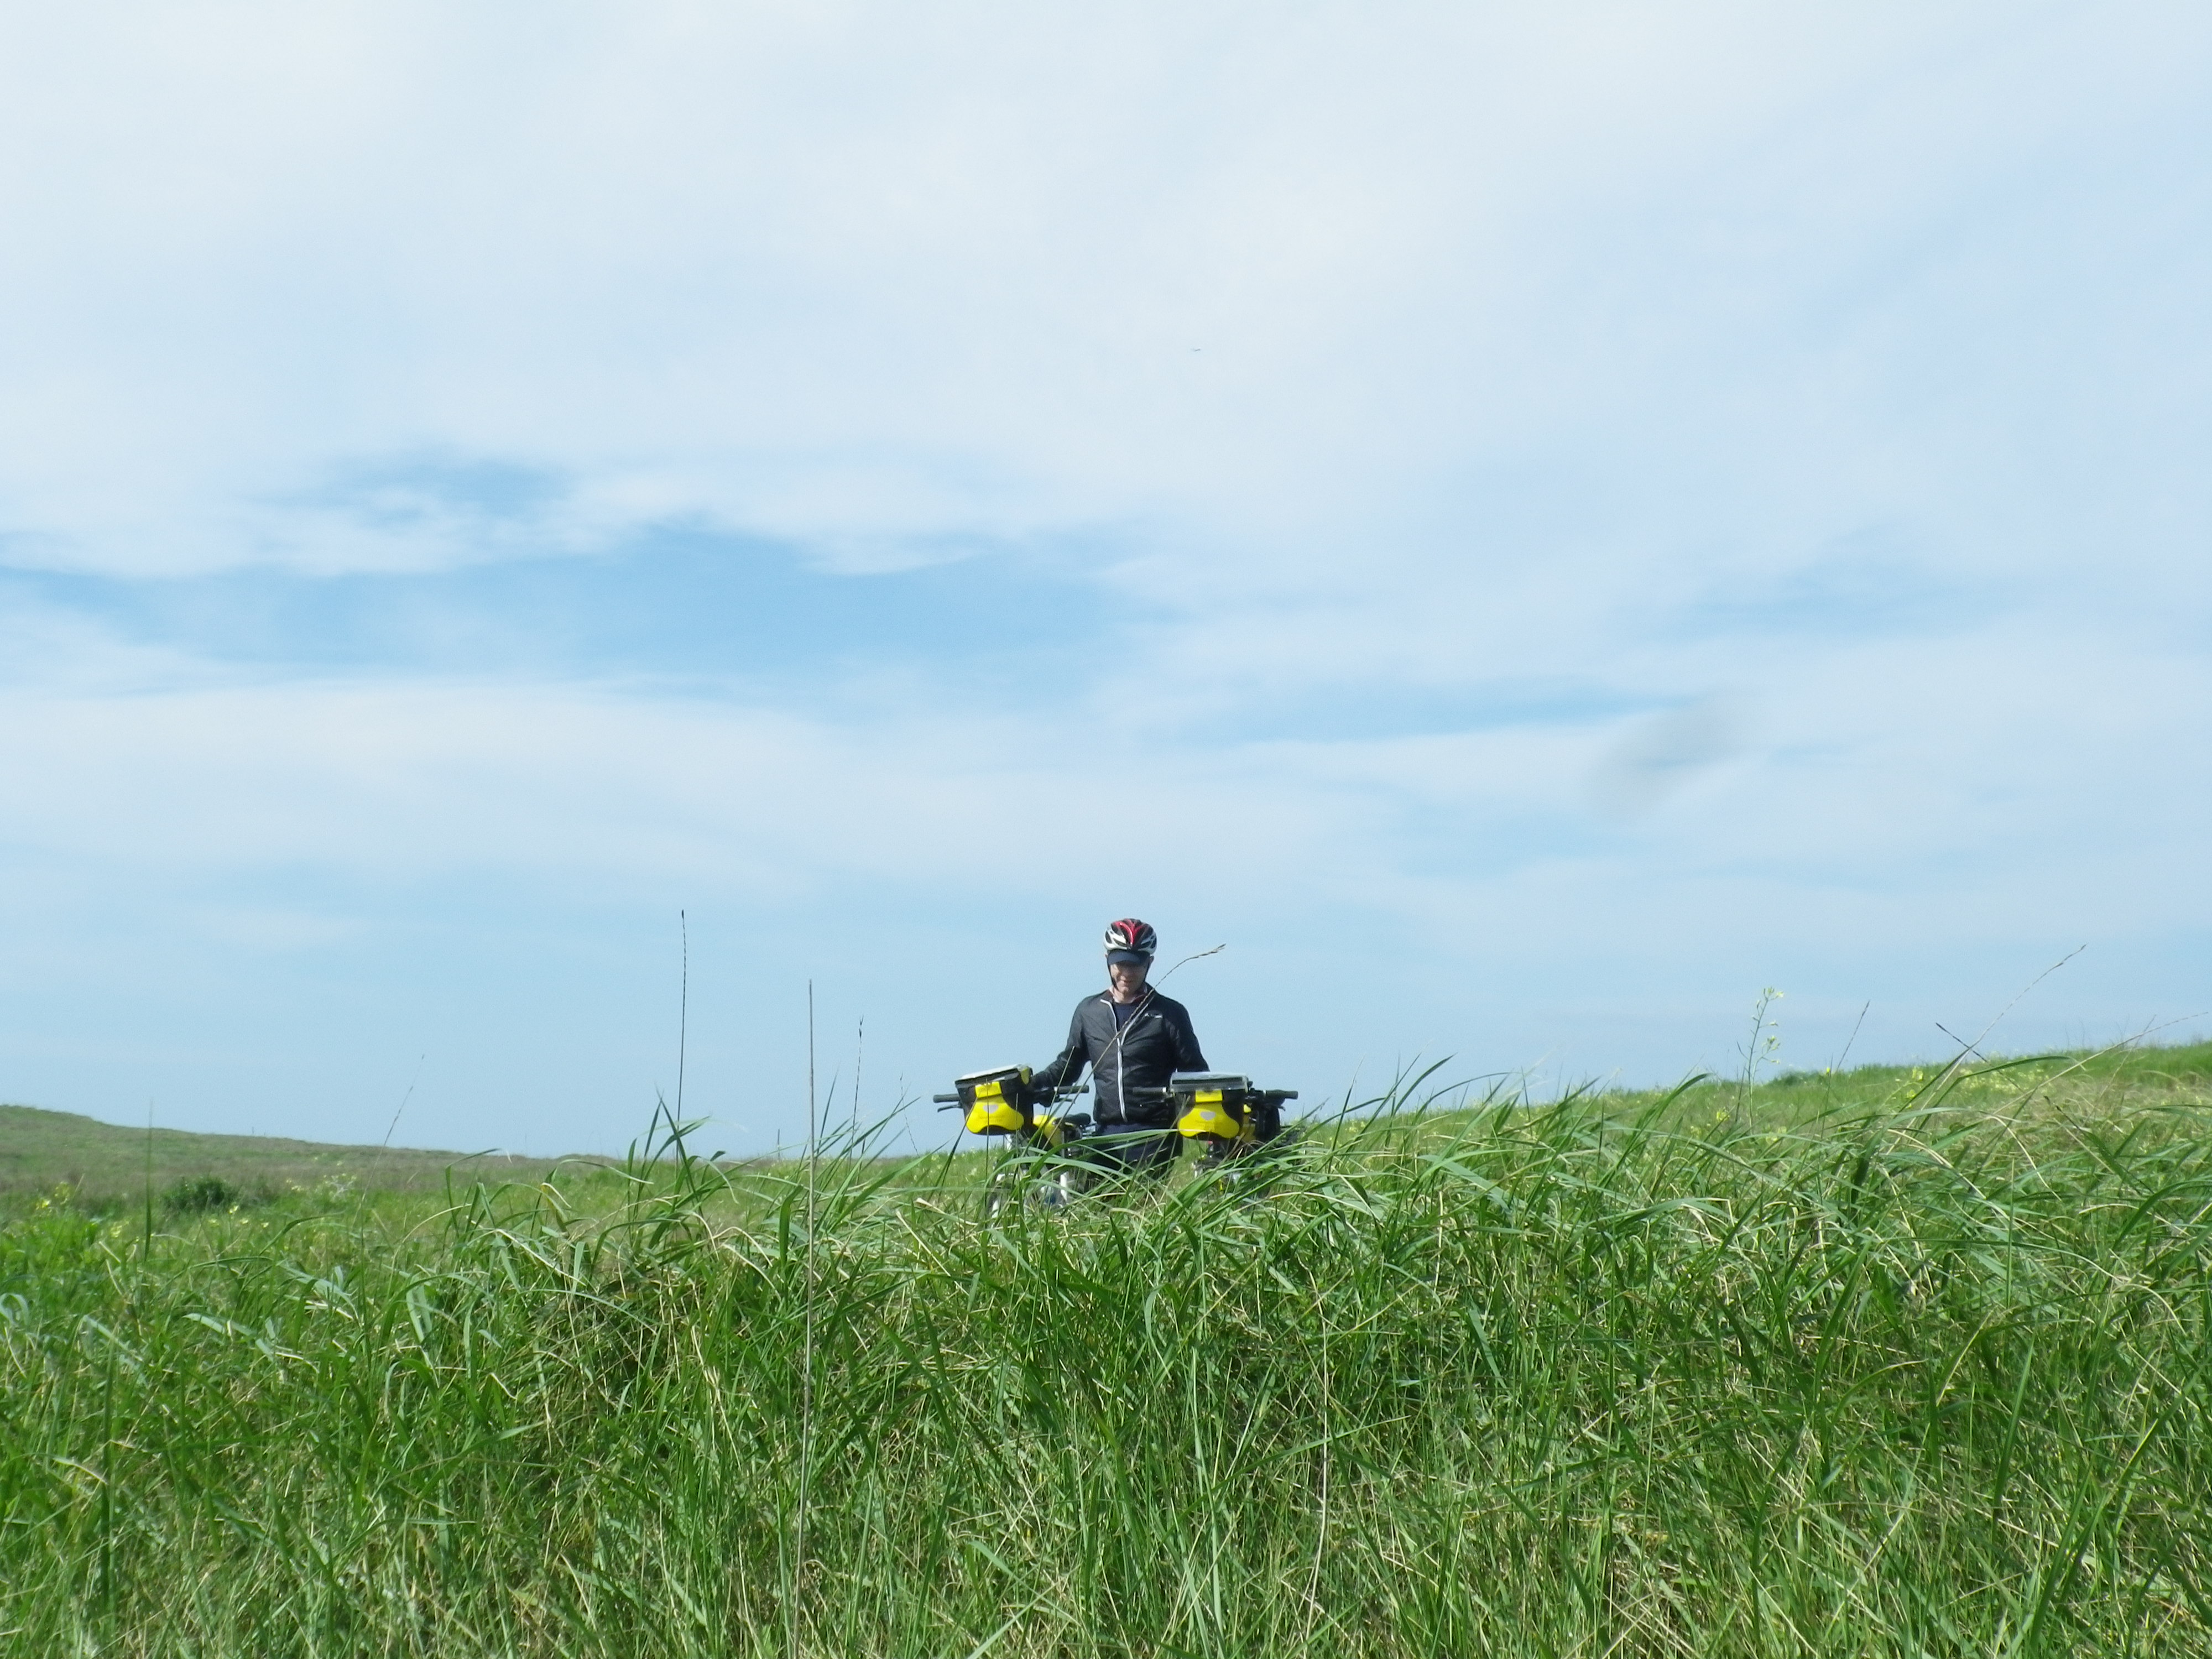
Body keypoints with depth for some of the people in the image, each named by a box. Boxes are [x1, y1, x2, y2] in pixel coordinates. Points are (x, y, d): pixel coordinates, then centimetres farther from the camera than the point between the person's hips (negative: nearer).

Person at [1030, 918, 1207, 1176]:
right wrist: (1031, 1083, 5)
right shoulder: (1089, 1010, 13)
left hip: (1154, 1135, -3)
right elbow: (1068, 1065, 21)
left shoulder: (1169, 1014, 5)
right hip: (1106, 1134, 3)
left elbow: (1194, 1074, 6)